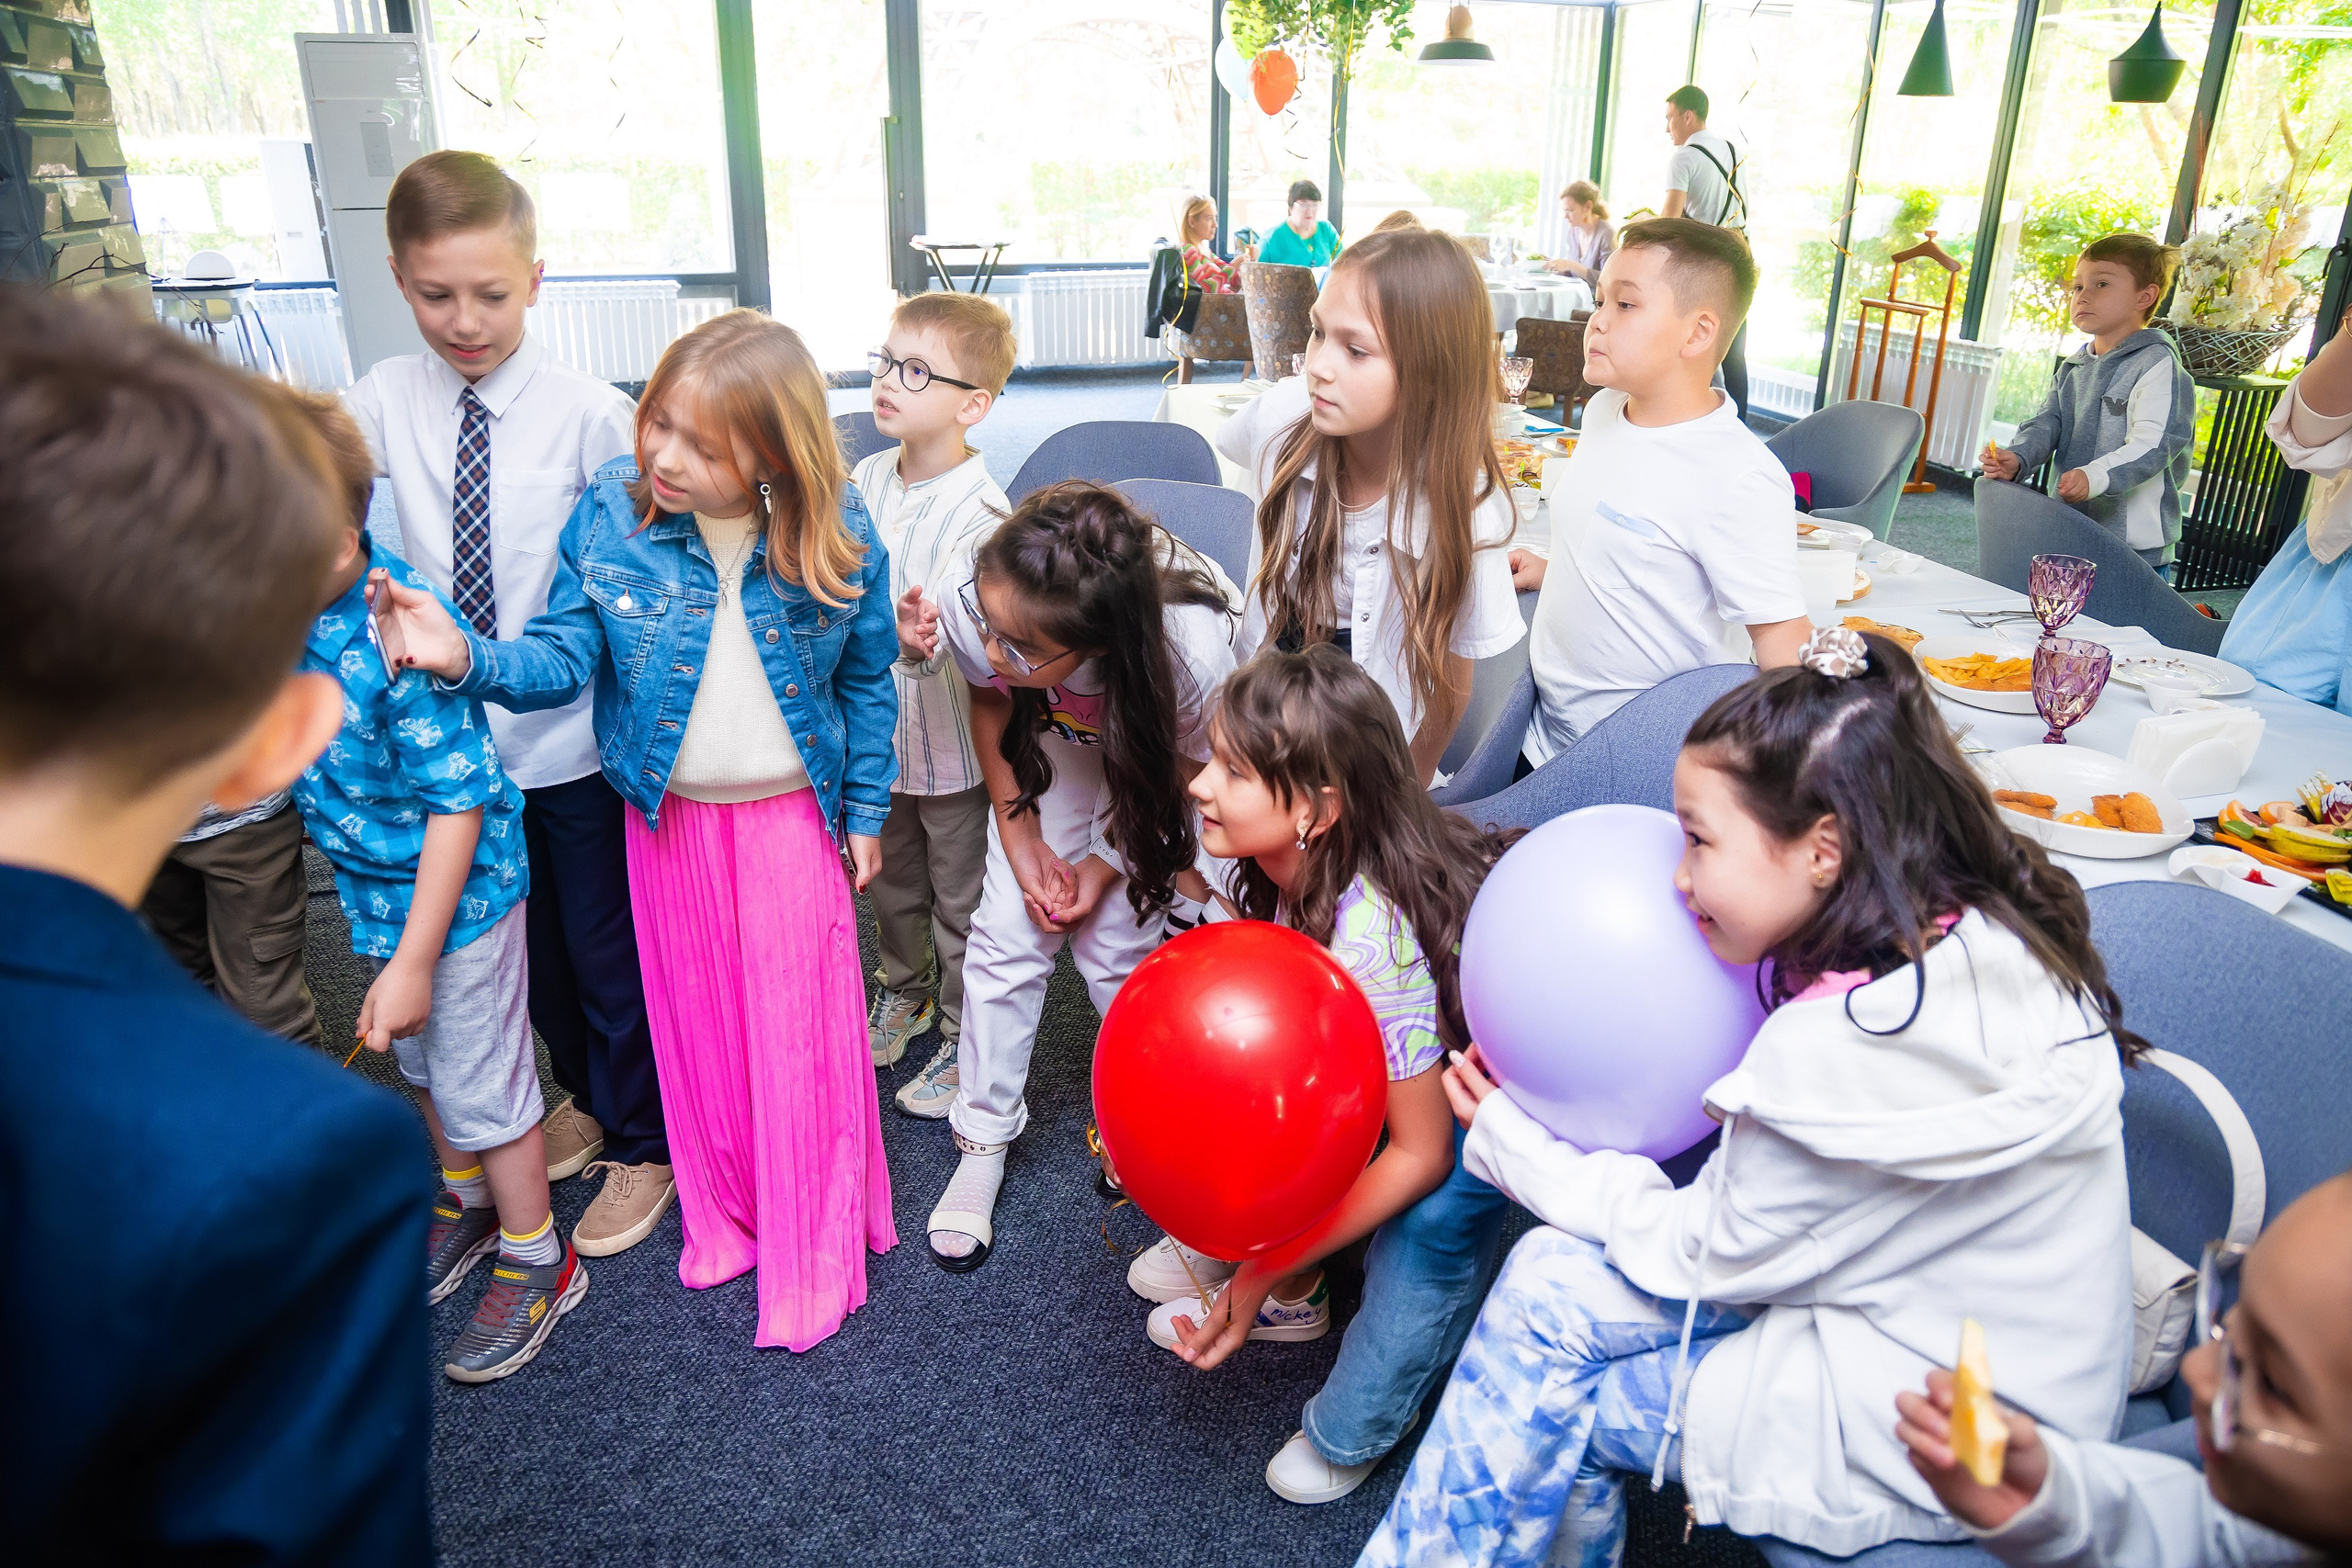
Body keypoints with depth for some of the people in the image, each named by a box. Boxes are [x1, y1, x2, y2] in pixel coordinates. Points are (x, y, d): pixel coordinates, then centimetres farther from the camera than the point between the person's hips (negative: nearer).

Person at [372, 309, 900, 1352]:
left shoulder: (836, 537, -13)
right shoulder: (610, 512, -10)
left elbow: (867, 683, -2)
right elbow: (564, 657, -9)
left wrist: (866, 811, 2)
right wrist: (467, 657, -29)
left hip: (793, 810, -2)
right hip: (668, 812, 2)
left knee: (800, 1023, 5)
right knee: (696, 1021, 13)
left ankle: (814, 1240, 24)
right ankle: (722, 1213, 36)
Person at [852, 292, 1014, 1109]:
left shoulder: (979, 513, -22)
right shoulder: (866, 480, -2)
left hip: (952, 742, -6)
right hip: (876, 729, 7)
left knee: (961, 903, 11)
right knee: (891, 885, 26)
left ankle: (963, 1036, 31)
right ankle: (902, 994, 51)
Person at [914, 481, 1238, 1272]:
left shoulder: (1194, 652, -43)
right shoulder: (971, 603, -35)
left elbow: (1197, 769, -18)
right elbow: (990, 699, -9)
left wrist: (1109, 862, -16)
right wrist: (1019, 830, -9)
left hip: (1158, 756, -2)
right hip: (1056, 741, 3)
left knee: (1117, 944, -7)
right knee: (1007, 928, -4)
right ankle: (983, 1142, 15)